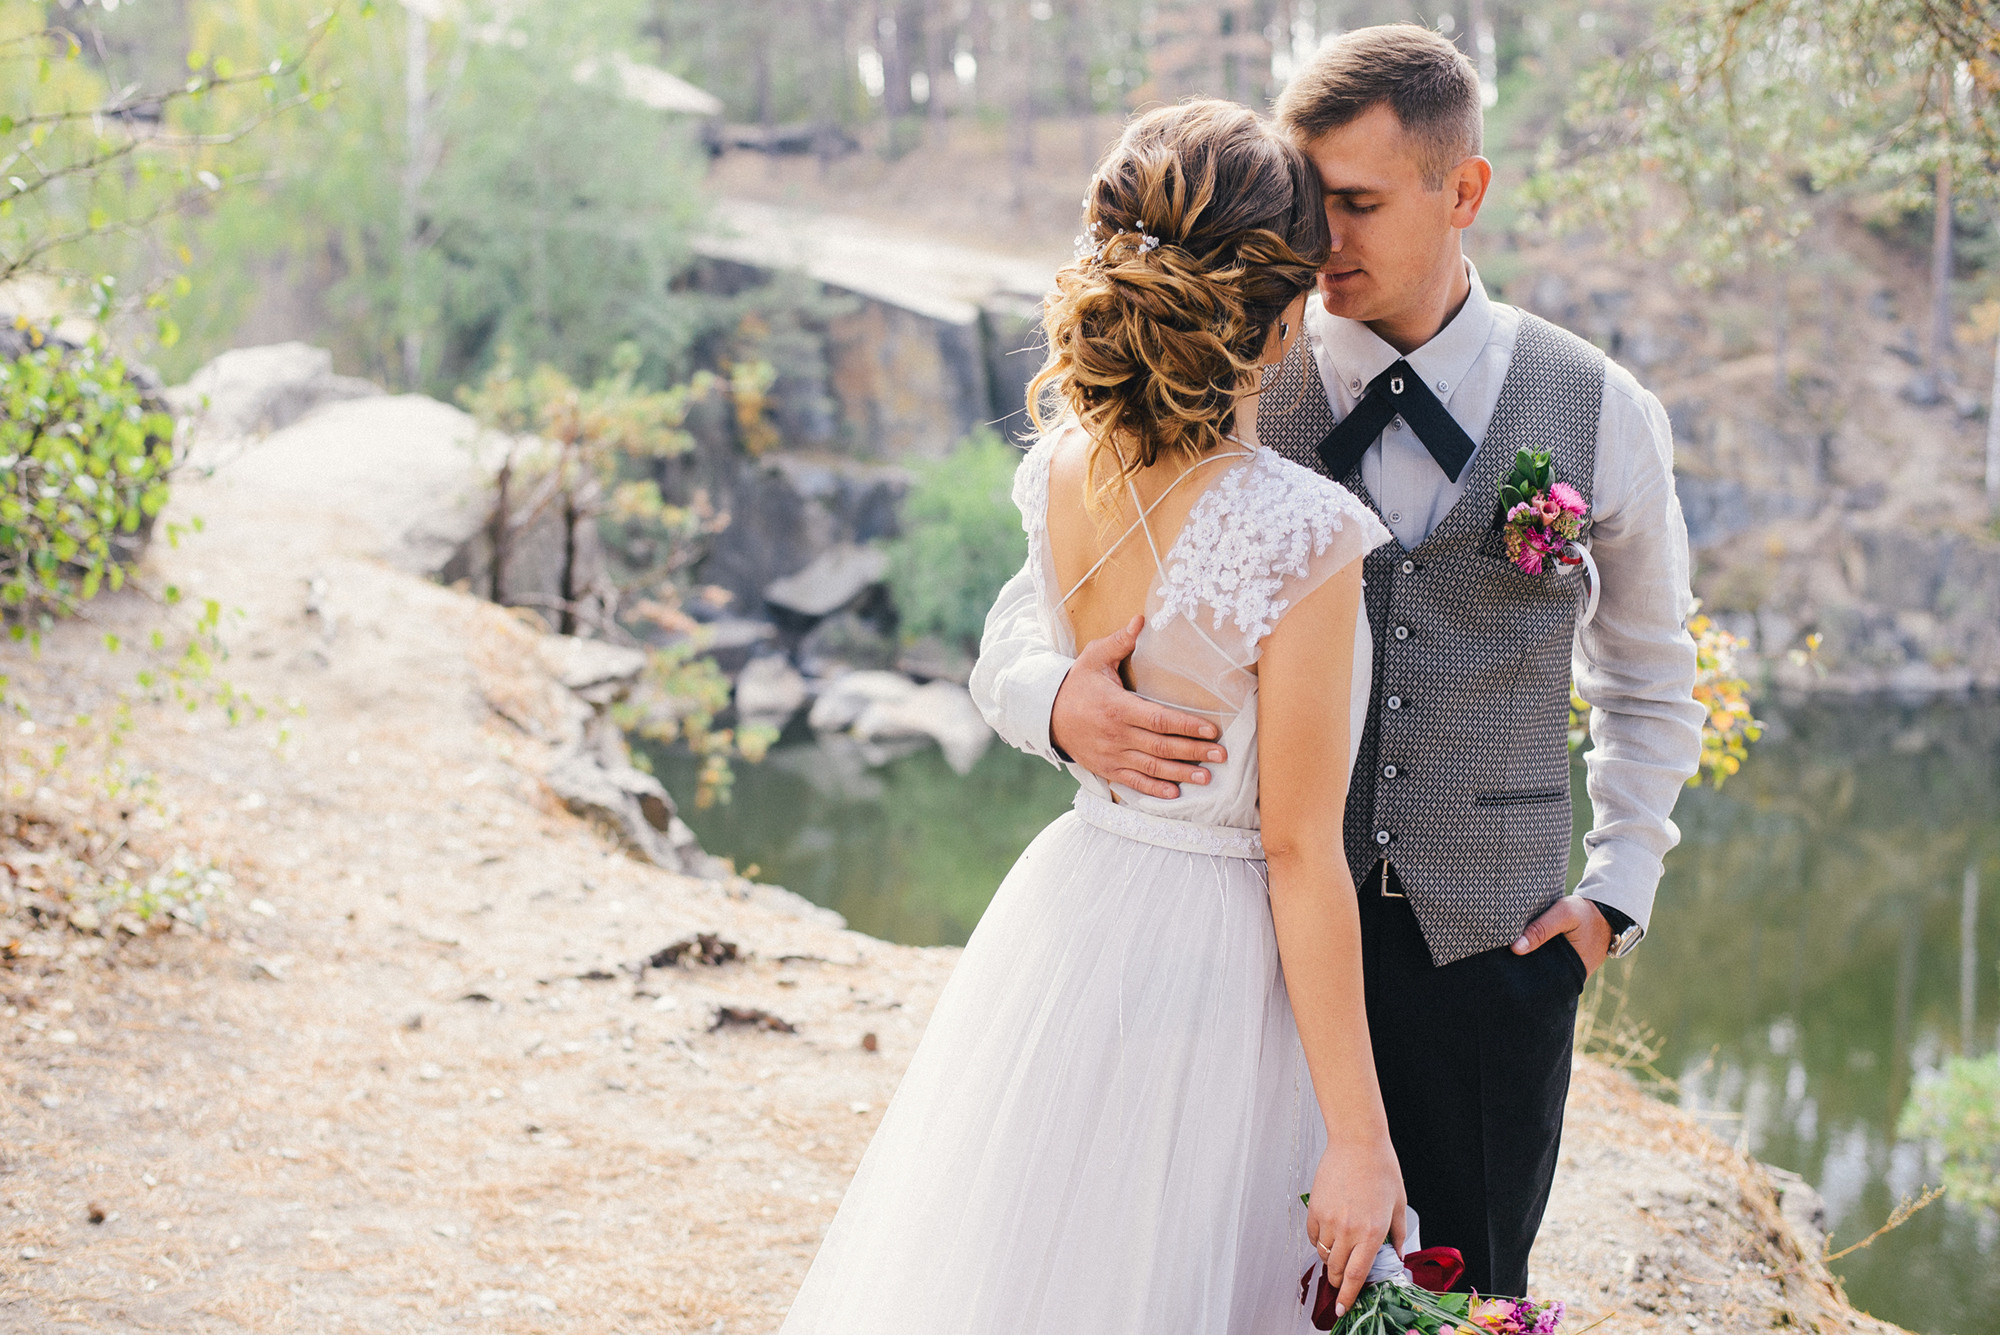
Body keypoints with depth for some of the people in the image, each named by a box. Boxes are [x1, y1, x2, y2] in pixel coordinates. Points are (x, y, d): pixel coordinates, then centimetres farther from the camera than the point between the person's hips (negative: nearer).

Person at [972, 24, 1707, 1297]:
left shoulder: (1604, 415, 1)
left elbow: (1650, 676, 18)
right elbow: (1024, 619, 0)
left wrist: (1618, 889, 9)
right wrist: (1060, 701, -23)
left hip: (1489, 948, 1)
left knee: (1465, 1293, 11)